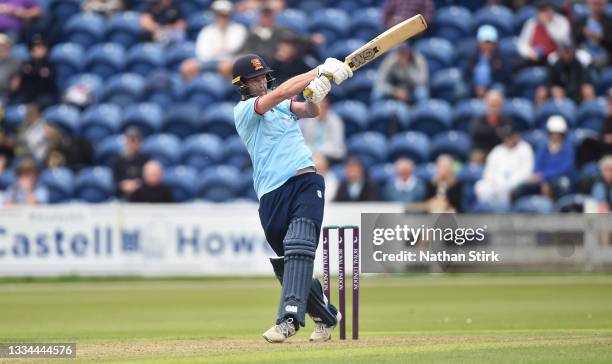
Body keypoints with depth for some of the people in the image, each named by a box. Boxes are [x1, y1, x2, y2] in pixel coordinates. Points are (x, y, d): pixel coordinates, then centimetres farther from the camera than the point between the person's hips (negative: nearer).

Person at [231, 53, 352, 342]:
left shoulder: (285, 105, 20)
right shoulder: (242, 110, 3)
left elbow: (310, 111, 2)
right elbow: (280, 94, -10)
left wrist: (314, 96, -21)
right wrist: (320, 72, -13)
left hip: (306, 182, 1)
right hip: (271, 196, -1)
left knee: (299, 245, -22)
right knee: (286, 264, 4)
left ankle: (289, 317, -35)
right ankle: (326, 315, 26)